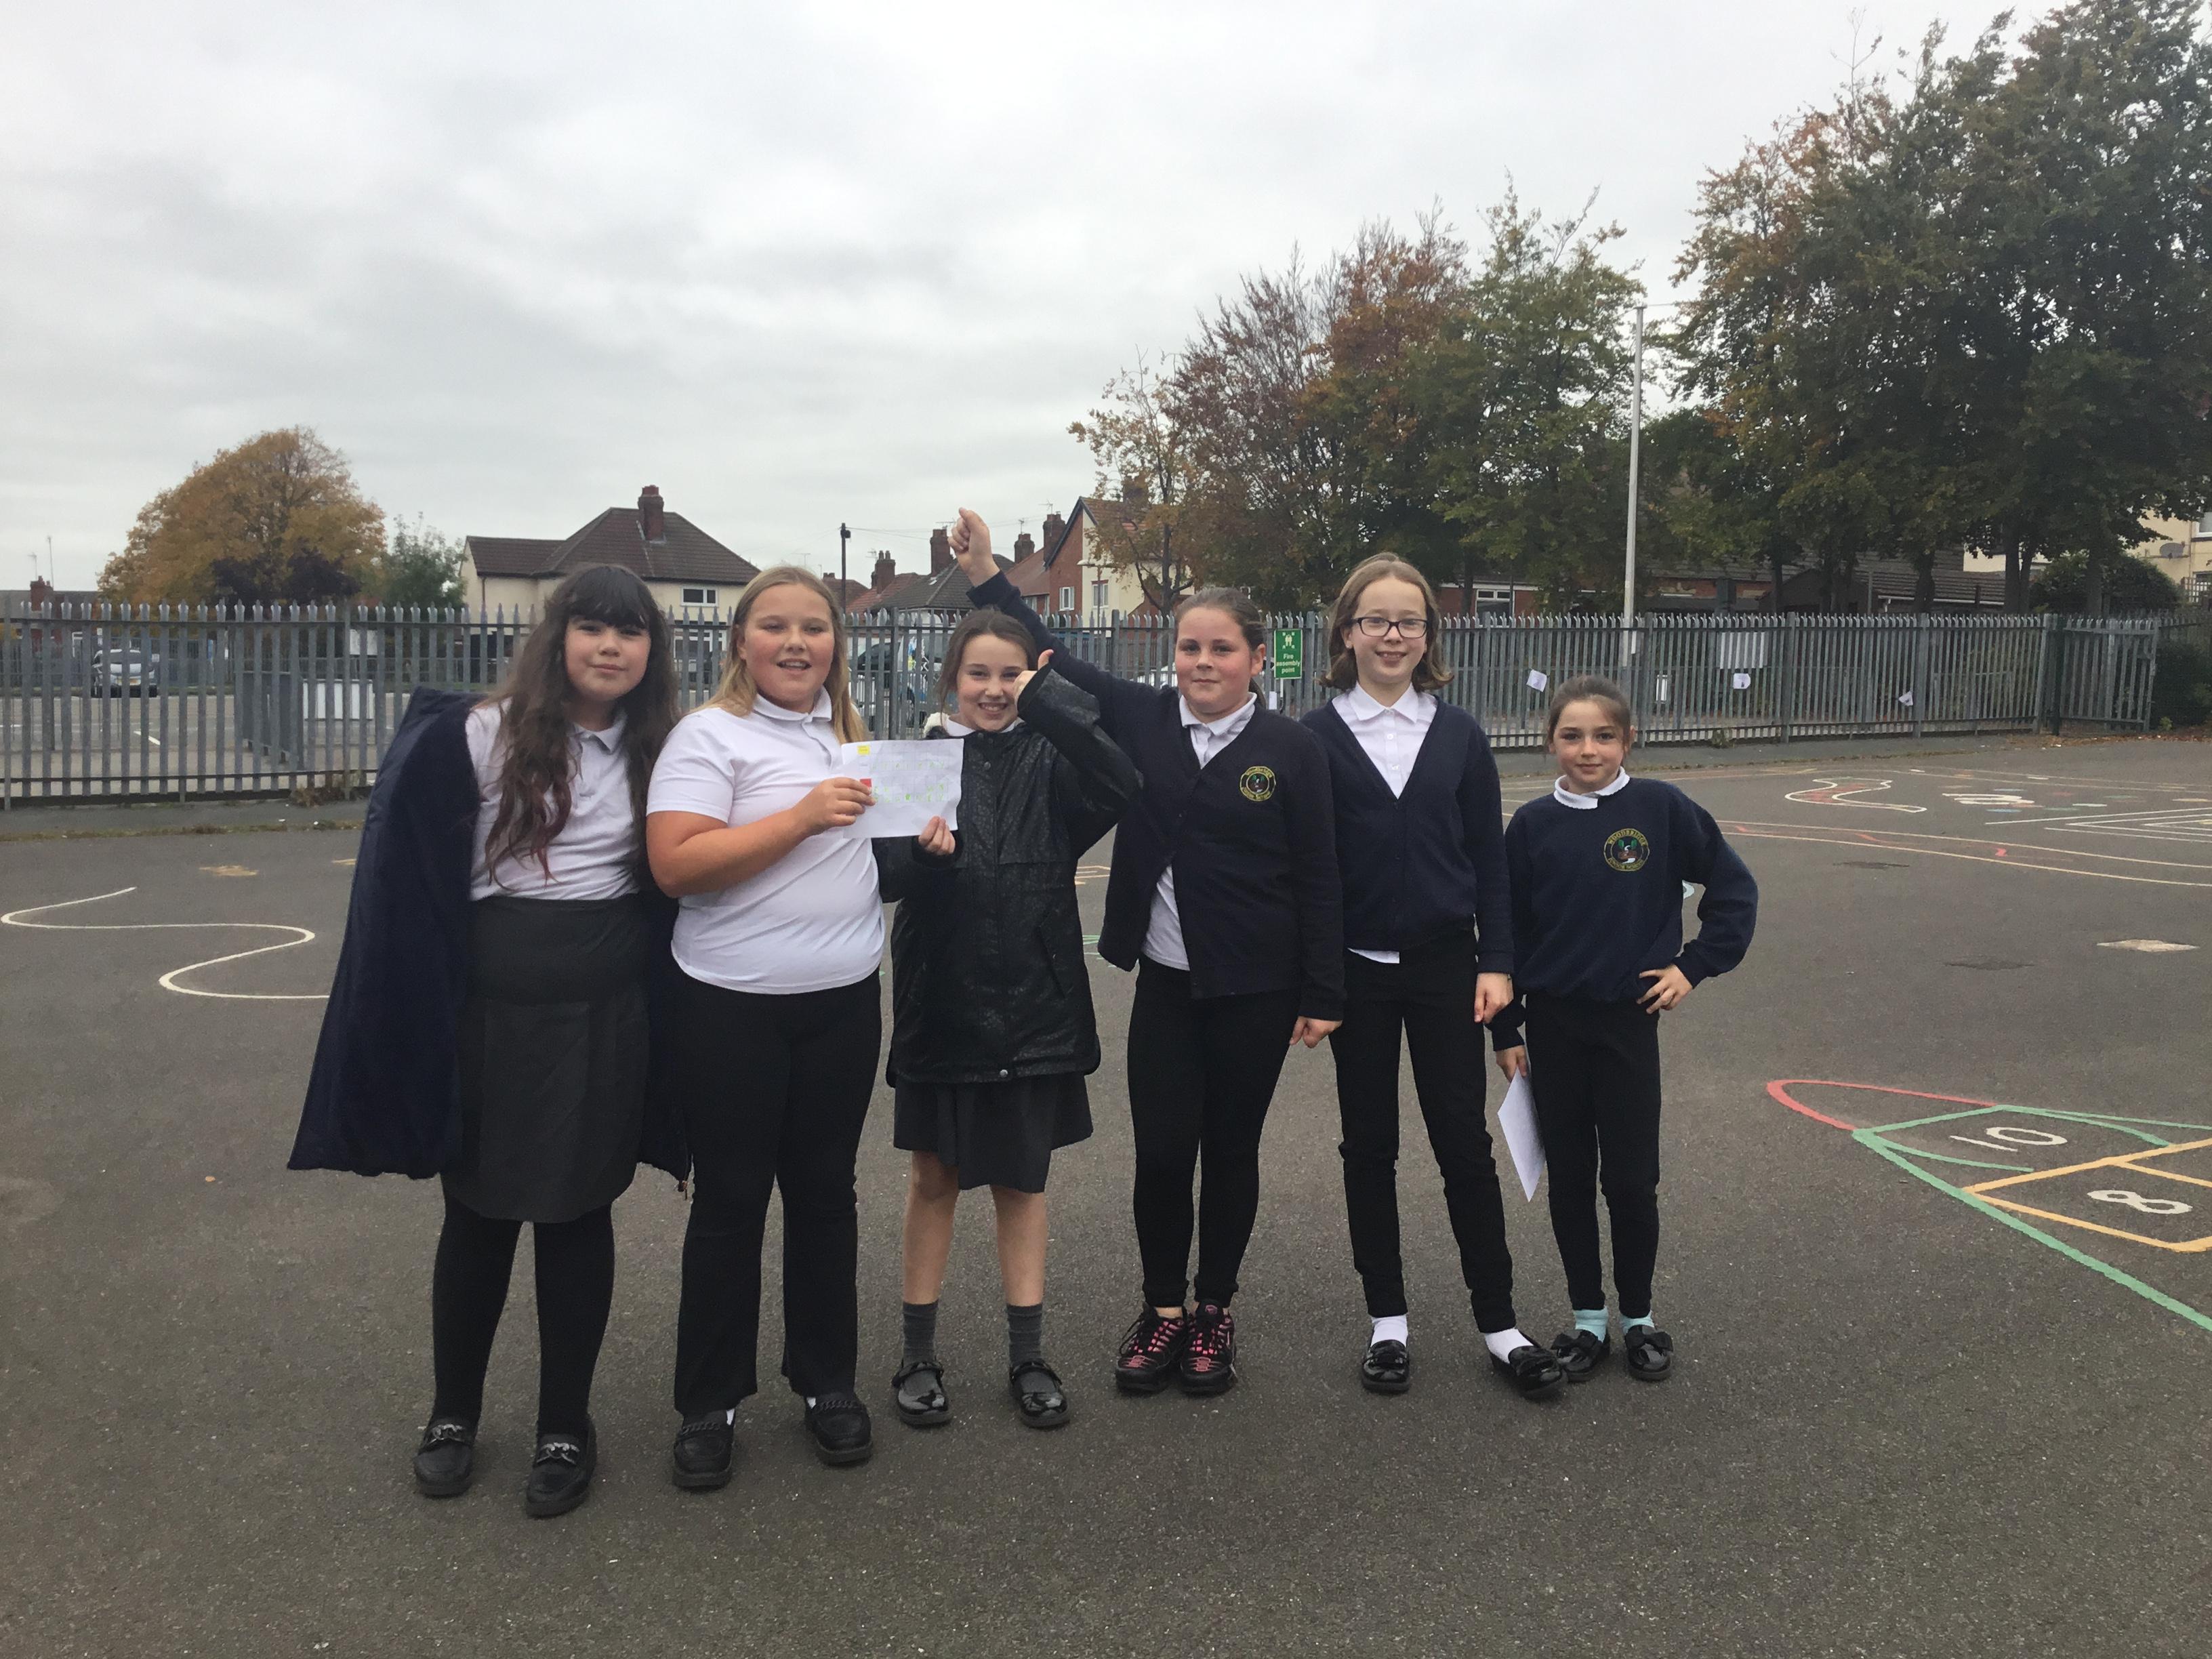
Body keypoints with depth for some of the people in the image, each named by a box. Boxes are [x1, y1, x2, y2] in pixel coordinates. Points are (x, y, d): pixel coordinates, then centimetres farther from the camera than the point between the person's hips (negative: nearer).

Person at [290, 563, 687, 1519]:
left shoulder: (656, 751, 2)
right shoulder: (478, 736, -9)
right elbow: (411, 868, -7)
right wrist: (419, 1007, -10)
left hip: (605, 1015, 2)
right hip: (490, 1008, -2)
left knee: (577, 1215, 10)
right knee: (478, 1215, 12)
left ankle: (566, 1429, 24)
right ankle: (453, 1414, 33)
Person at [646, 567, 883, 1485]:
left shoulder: (845, 733, 12)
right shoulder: (710, 734, -8)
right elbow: (676, 864, -20)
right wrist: (804, 816, -23)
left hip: (844, 1001, 5)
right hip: (734, 1007, -5)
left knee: (825, 1193, 13)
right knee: (730, 1203, 4)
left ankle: (827, 1382, 27)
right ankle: (709, 1403, 19)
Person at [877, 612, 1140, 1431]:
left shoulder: (1049, 760, 0)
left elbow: (1120, 787, -21)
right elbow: (886, 871, -10)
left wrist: (1049, 702, -25)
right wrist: (926, 852, -30)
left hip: (1033, 1003, 0)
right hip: (942, 1001, 0)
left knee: (1021, 1181, 12)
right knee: (934, 1177, 12)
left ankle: (1028, 1358, 24)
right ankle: (919, 1355, 26)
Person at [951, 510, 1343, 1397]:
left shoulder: (1292, 749, -6)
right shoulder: (1142, 719, 2)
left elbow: (1318, 879, -5)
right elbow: (1056, 660, 7)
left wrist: (1322, 994, -6)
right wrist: (985, 576, 0)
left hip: (1255, 990, -2)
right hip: (1166, 981, 2)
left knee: (1230, 1151, 10)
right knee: (1160, 1150, 4)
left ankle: (1214, 1312, 29)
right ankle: (1163, 1310, 25)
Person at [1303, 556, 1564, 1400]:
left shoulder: (1459, 735, 3)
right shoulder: (1317, 737, -3)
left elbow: (1488, 856, 5)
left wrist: (1497, 963, -1)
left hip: (1444, 965, 1)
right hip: (1355, 970, -1)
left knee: (1464, 1142, 5)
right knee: (1369, 1145, 9)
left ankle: (1498, 1323, 18)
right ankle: (1387, 1321, 21)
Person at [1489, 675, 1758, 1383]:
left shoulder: (1662, 809, -7)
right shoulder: (1533, 824, -3)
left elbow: (1734, 888, 2)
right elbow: (1508, 931, 2)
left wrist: (1693, 965, -4)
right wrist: (1506, 1031, 3)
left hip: (1628, 1020, -1)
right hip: (1553, 1023, 2)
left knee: (1632, 1180, 4)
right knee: (1569, 1179, 9)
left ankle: (1639, 1319, 24)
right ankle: (1588, 1320, 24)